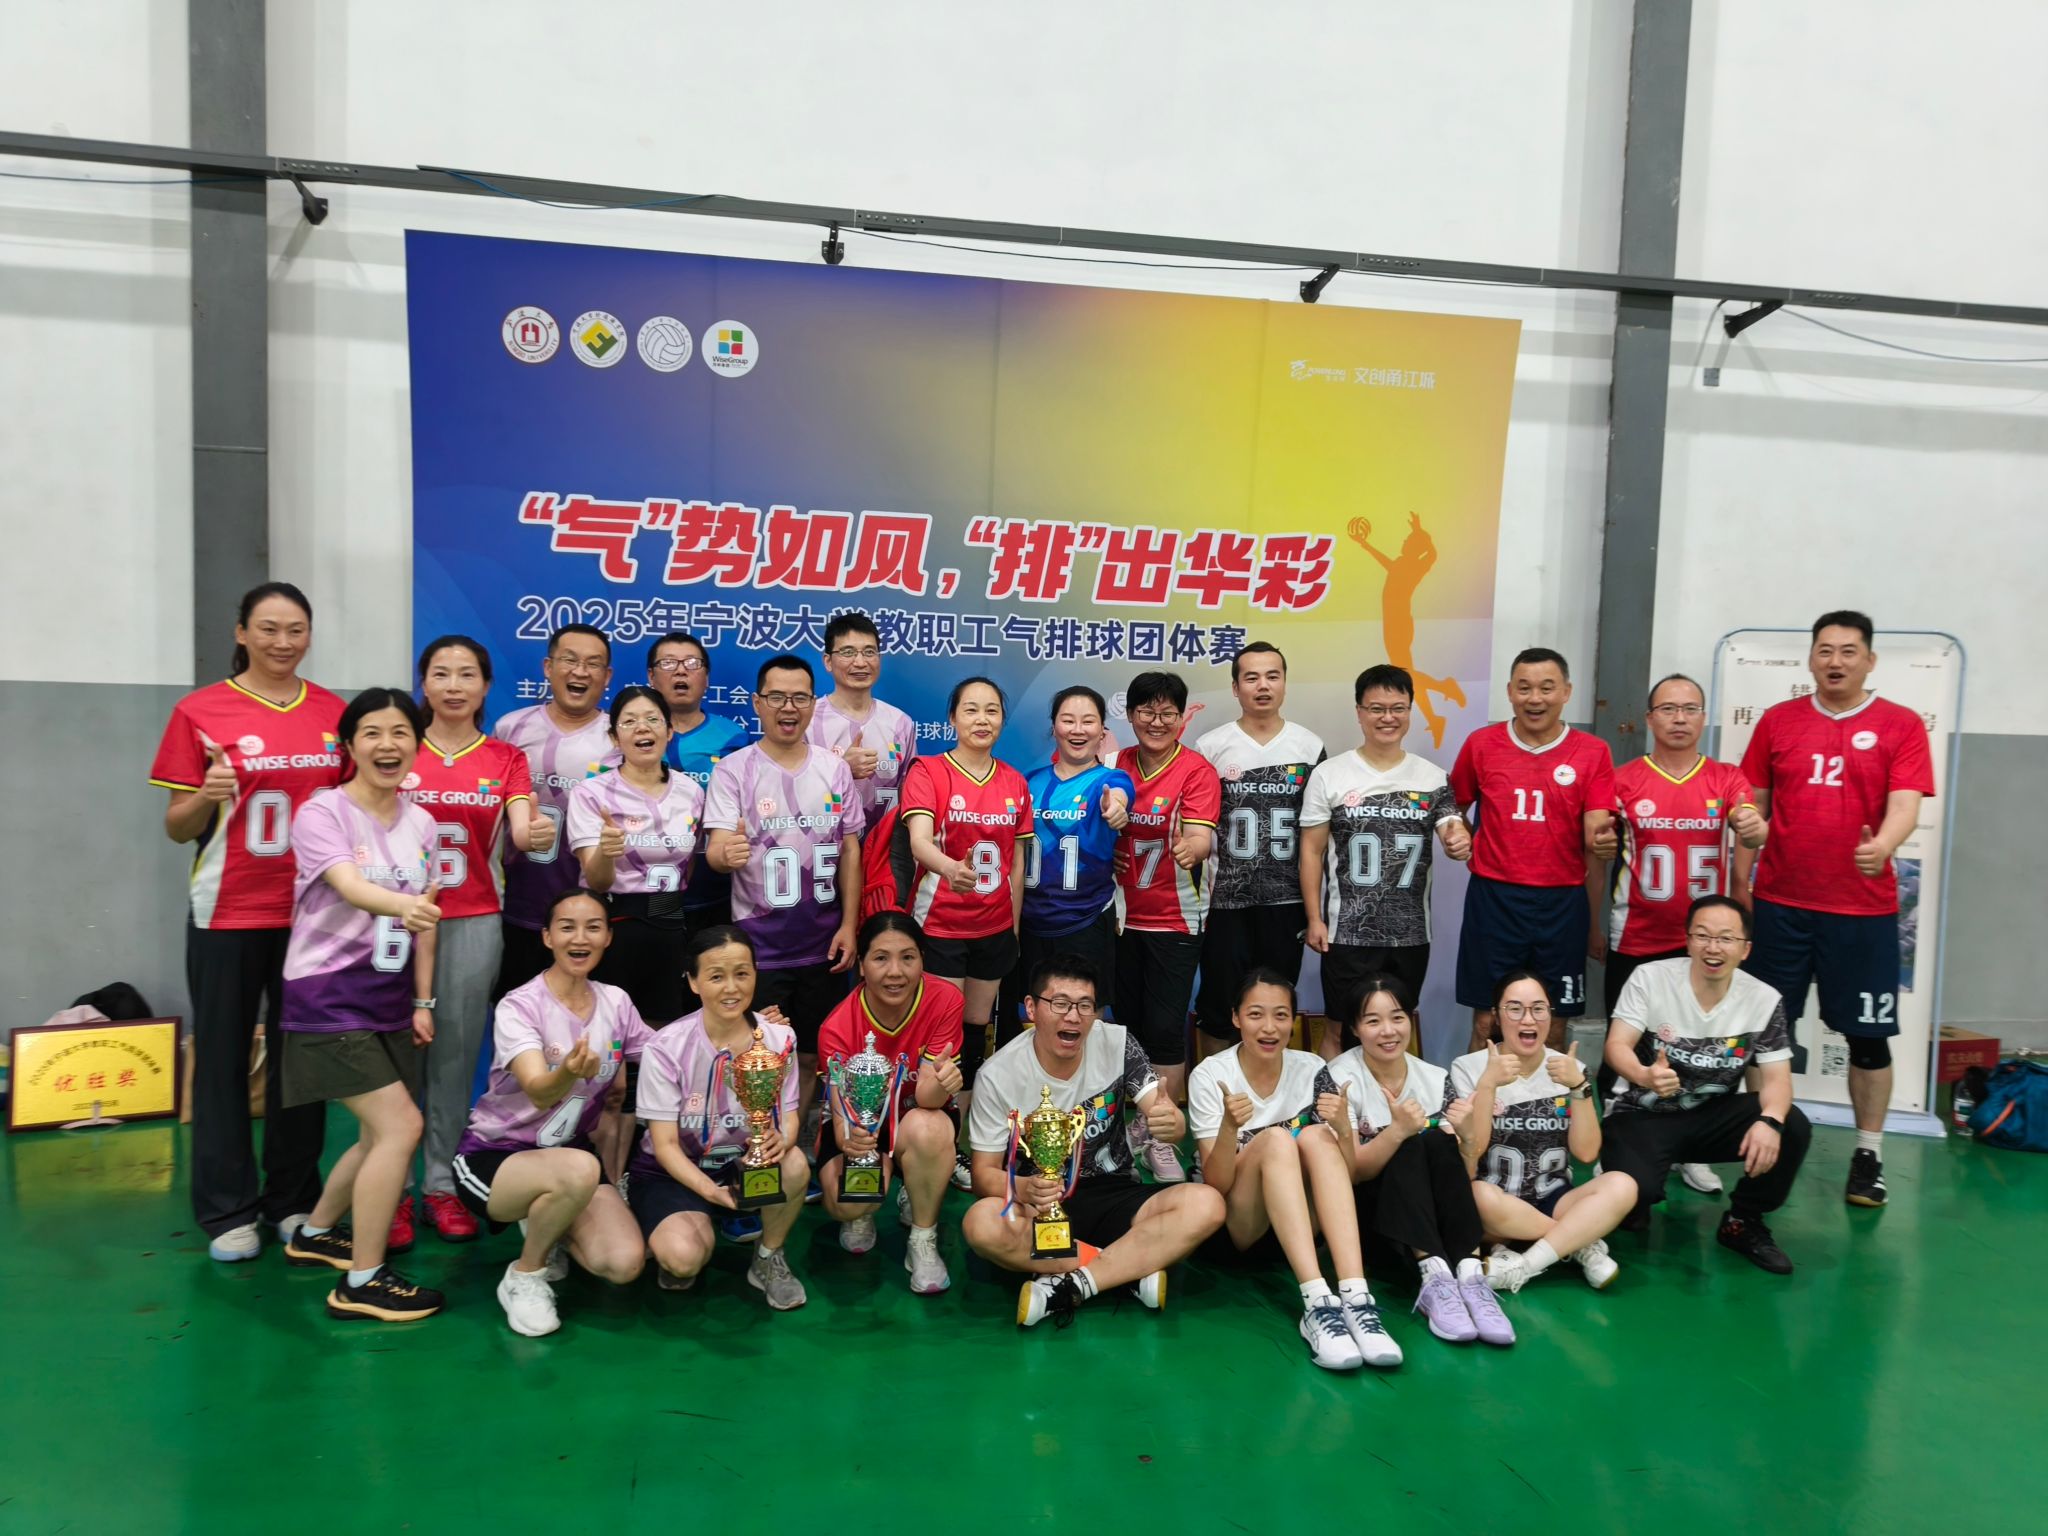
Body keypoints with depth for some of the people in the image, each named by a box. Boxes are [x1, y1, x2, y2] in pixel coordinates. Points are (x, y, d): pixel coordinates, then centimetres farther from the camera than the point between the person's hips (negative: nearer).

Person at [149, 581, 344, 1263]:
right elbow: (177, 828, 0)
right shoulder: (200, 711, -3)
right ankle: (227, 1211, 17)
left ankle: (293, 1199, 22)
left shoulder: (334, 713, 4)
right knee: (223, 1059, 5)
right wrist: (207, 796, -20)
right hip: (228, 913, -2)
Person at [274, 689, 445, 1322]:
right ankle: (361, 1283, -2)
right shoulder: (322, 813, -12)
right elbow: (350, 888, -30)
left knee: (381, 1136, 14)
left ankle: (315, 1234, 40)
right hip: (328, 995, -7)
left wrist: (422, 1001, 7)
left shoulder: (420, 823, 6)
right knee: (401, 1127, -15)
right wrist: (401, 904, -51)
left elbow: (424, 918, 9)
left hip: (391, 998, 7)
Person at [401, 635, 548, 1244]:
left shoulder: (506, 758, 5)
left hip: (474, 922, 1)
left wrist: (536, 834, -32)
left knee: (457, 1052, 6)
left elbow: (521, 831, -8)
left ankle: (443, 1184, 17)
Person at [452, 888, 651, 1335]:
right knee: (580, 1170, -38)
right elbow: (539, 1092, -34)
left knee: (624, 1264, -18)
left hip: (571, 1151, 5)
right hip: (492, 1156, -5)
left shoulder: (616, 1002, -3)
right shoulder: (519, 1006, -18)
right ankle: (523, 1277, -8)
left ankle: (545, 1226, 15)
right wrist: (570, 1072, -57)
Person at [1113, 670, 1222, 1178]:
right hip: (1123, 915, 4)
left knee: (1166, 1027, -4)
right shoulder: (1117, 764, 3)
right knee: (1128, 1022, 13)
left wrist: (1192, 847, -43)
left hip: (1174, 920, -4)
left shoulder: (1197, 771, -10)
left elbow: (1200, 836, -21)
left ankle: (1161, 1138, 9)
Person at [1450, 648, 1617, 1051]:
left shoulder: (1592, 752, -1)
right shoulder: (1481, 744, 2)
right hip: (1494, 898, 0)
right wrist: (1467, 846, -2)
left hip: (1562, 902, 0)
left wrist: (1602, 840, -28)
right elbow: (1454, 809, 16)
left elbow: (1594, 833, -7)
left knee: (1553, 1025, 9)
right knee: (1487, 1022, 5)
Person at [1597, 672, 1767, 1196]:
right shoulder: (1623, 781, -2)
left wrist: (1753, 832, -38)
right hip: (1635, 942, -1)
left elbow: (1748, 828, -14)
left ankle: (1693, 1151, 23)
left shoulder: (1727, 779, 2)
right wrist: (1593, 927, 6)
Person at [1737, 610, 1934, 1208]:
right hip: (1780, 904, 2)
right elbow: (1753, 805, 9)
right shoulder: (1778, 721, 5)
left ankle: (1868, 1154, 22)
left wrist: (1883, 847, -33)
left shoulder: (1902, 726, -1)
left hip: (1864, 910, -2)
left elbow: (1904, 805, -12)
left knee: (1869, 1036, 6)